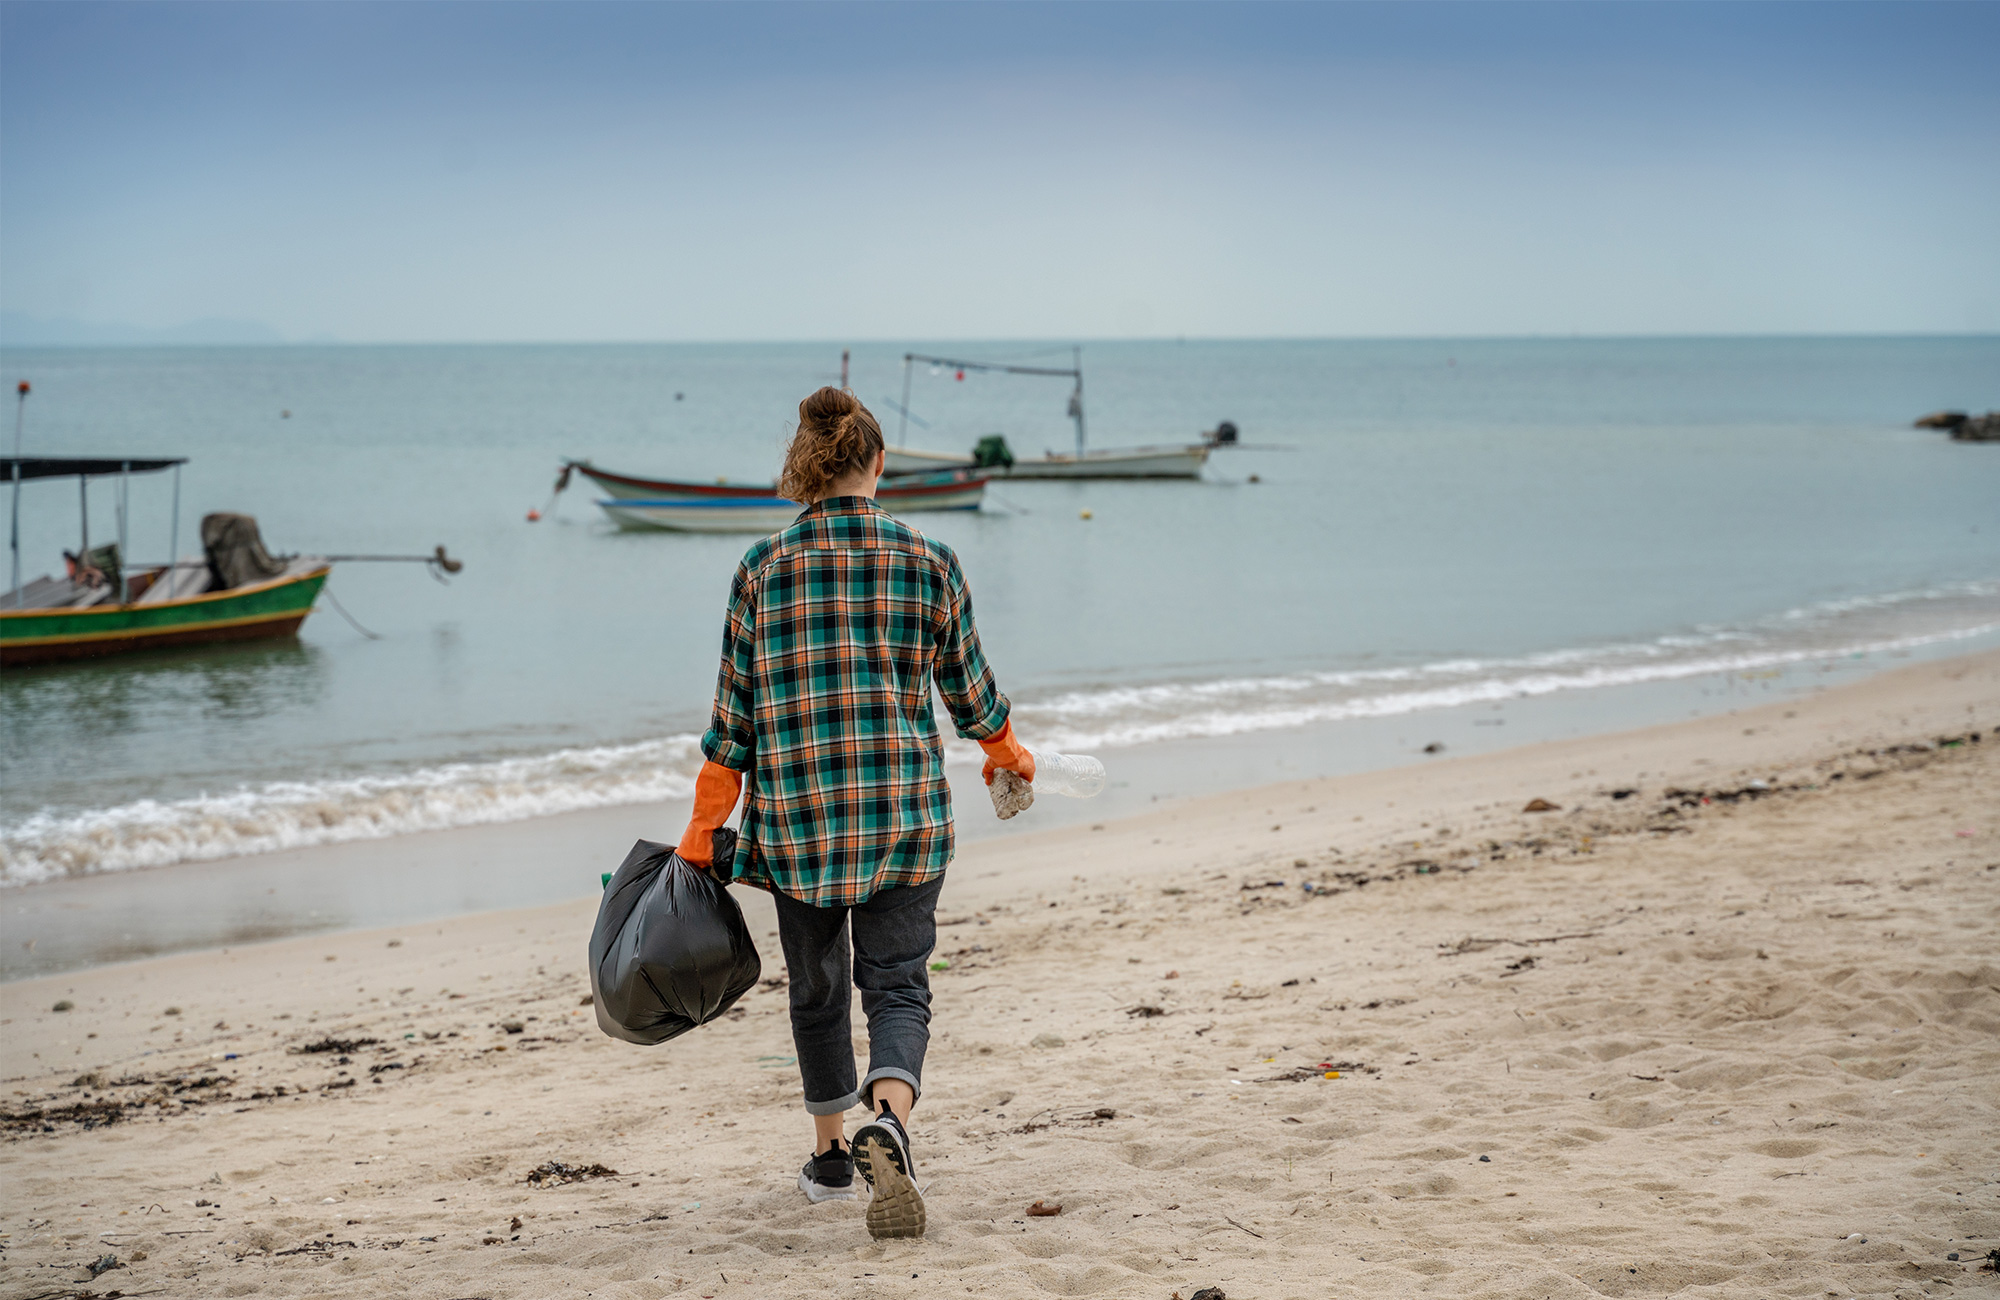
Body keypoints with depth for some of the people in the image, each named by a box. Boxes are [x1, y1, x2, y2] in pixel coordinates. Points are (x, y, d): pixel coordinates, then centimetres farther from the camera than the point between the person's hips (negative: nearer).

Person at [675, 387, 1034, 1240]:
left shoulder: (763, 570, -2)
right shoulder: (929, 562, -1)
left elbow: (734, 715, 0)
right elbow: (968, 688, 11)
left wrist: (702, 832, 7)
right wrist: (1006, 752, 31)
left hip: (795, 817, 1)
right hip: (905, 815, -1)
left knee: (818, 988, 18)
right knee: (898, 985, 2)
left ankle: (831, 1156, 30)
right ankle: (887, 1121, -26)